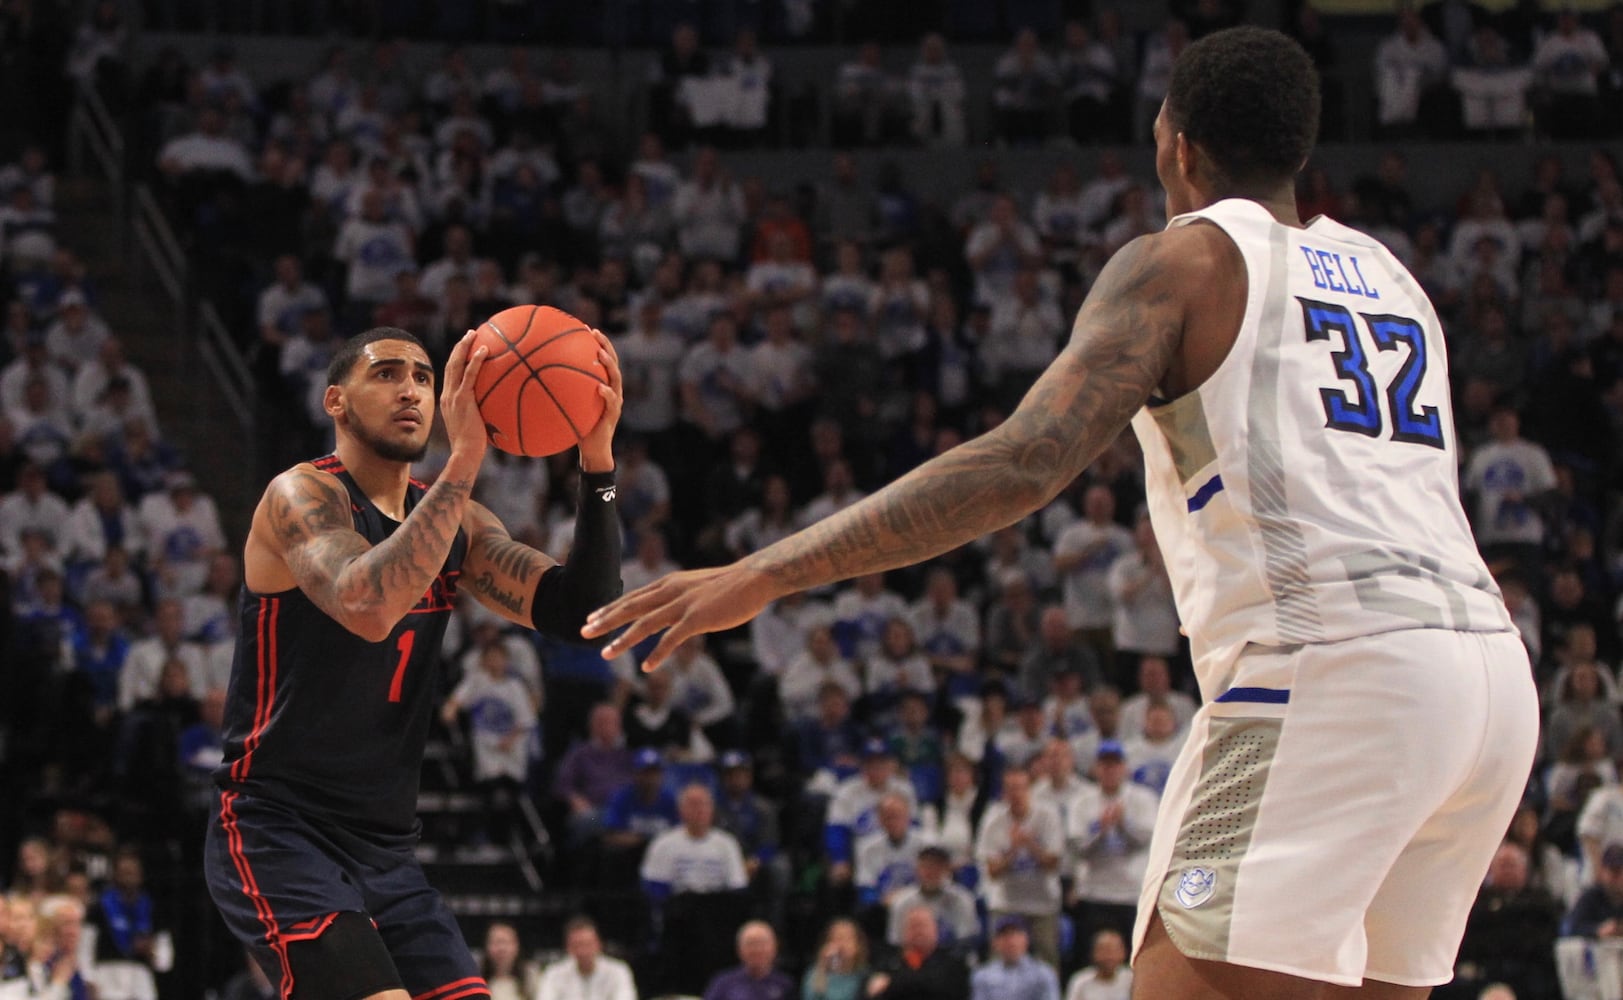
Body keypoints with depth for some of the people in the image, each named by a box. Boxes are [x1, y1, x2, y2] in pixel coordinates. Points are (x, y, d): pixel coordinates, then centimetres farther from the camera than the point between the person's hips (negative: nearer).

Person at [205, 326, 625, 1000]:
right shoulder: (302, 495, -11)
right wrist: (463, 462, -34)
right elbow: (368, 608, -32)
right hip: (278, 836, -8)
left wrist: (596, 460, -12)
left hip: (386, 850, 8)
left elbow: (576, 611, 0)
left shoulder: (455, 523, 11)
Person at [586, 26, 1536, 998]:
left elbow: (1023, 463, -10)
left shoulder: (1183, 261, 4)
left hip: (1325, 665, -8)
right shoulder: (1387, 275, 25)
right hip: (1496, 671, 8)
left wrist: (765, 575, -12)